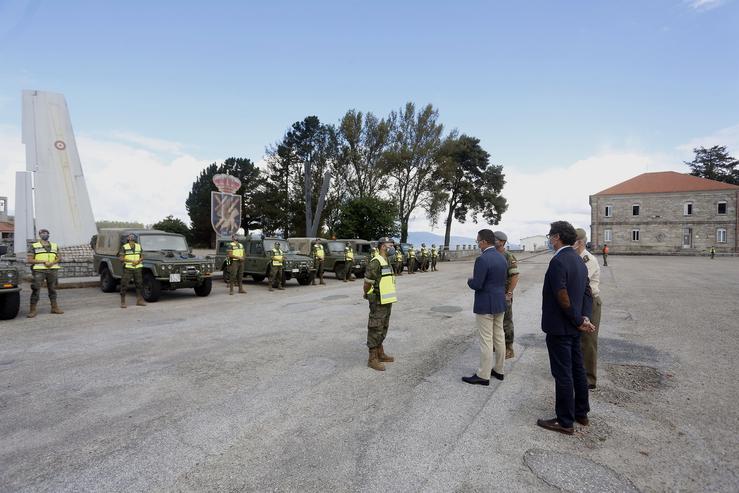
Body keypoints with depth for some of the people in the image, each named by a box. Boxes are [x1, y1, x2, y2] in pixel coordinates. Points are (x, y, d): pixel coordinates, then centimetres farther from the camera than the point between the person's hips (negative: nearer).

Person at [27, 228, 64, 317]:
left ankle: (54, 307, 15)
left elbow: (59, 258, 11)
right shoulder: (34, 246, 4)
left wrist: (52, 263, -10)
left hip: (52, 270, 3)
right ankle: (32, 310, -1)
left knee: (52, 289, 9)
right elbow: (28, 260, -2)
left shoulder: (54, 245, 14)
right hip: (39, 271, -3)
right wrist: (43, 262, -12)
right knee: (36, 290, -5)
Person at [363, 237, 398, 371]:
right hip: (378, 303, -9)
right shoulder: (375, 262, -19)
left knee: (383, 329, 18)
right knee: (375, 330, -1)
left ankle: (380, 354, 30)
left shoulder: (386, 262, 13)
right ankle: (372, 359, 7)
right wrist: (368, 296, 0)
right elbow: (367, 284, -16)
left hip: (387, 302, 9)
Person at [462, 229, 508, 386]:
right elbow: (502, 281, 13)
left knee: (486, 340, -1)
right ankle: (498, 370, 27)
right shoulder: (502, 258, 7)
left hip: (485, 305, -8)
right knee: (499, 337, 15)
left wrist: (470, 280, -1)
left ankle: (483, 375, 8)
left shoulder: (482, 259, -20)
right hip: (500, 303, 9)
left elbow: (476, 285, -21)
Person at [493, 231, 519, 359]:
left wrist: (509, 294, -19)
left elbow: (515, 277, -17)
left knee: (506, 322, 2)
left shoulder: (509, 257, -14)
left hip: (504, 296, -7)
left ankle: (509, 349, 12)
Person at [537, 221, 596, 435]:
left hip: (559, 328, -10)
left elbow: (563, 297, -24)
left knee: (563, 375, 1)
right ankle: (581, 413, 34)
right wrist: (585, 317, 0)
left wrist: (579, 321, -13)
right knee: (577, 369, 19)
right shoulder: (579, 260, 10)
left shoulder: (558, 261, -21)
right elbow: (587, 292, 10)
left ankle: (565, 422, 12)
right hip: (573, 328, 10)